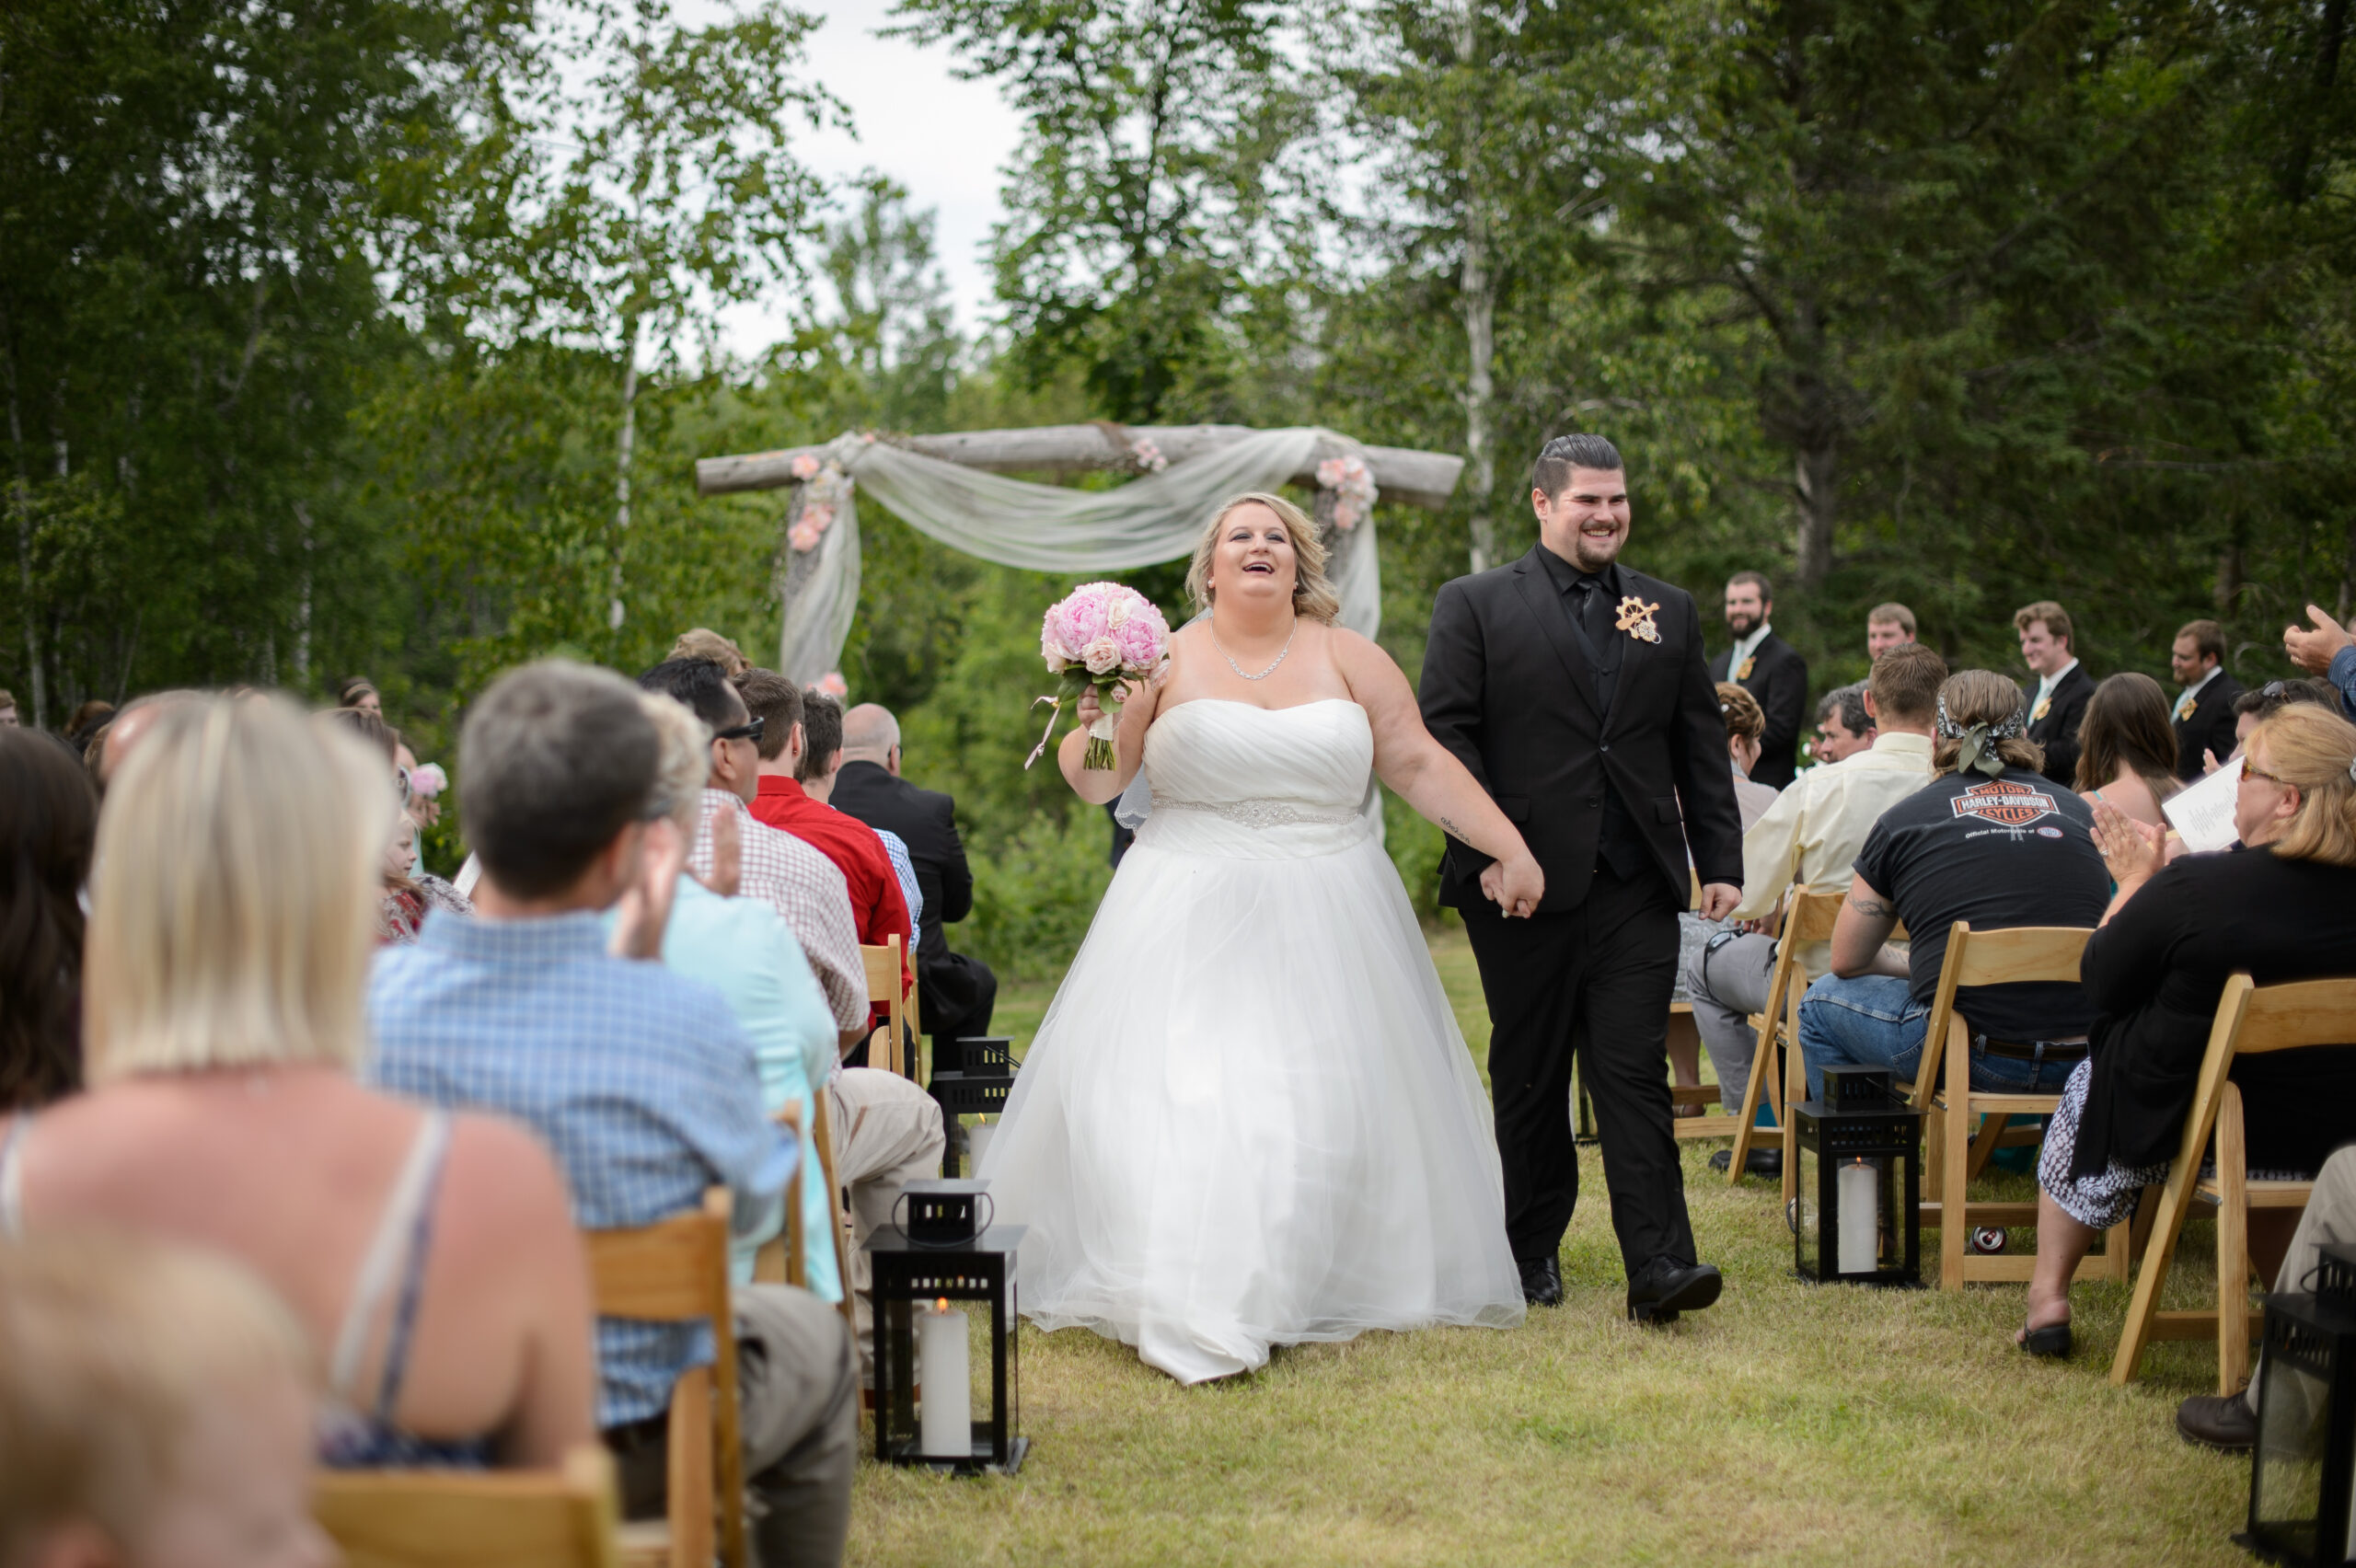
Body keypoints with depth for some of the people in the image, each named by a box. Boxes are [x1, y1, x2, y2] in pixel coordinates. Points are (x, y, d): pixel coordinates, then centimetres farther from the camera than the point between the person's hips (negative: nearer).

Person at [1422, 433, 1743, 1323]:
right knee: (1528, 1075, 8)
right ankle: (1531, 1250, 21)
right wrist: (1487, 849, -13)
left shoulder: (1670, 613, 14)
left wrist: (1720, 860, 8)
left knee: (1635, 1071, -5)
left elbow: (1700, 745, 15)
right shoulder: (1475, 606, 3)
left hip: (1637, 884, 2)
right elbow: (1444, 734, -4)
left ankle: (1658, 1265, -9)